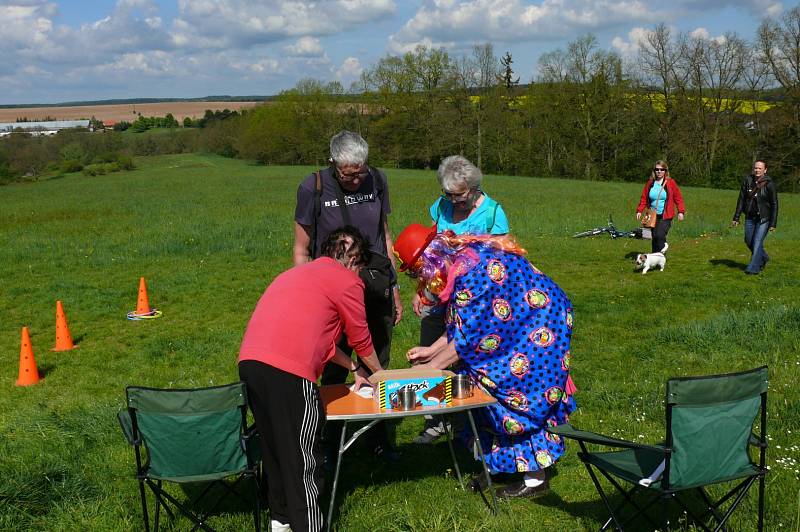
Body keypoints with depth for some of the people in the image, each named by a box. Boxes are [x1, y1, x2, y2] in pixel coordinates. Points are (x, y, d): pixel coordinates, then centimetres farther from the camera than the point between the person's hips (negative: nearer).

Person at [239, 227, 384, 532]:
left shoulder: (298, 274, 29)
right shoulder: (347, 282, 4)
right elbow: (361, 341, 14)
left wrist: (353, 367, 40)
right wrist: (379, 373, 31)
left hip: (249, 363, 8)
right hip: (288, 371, -8)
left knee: (274, 447, 22)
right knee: (303, 458, 3)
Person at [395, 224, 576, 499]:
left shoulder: (471, 272, -28)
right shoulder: (461, 261, 3)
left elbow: (467, 335, -25)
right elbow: (462, 325, 10)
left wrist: (429, 367, -16)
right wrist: (430, 351, 7)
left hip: (539, 329, -10)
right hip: (522, 328, 10)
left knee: (522, 396, -5)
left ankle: (534, 477, 6)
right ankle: (499, 463, 21)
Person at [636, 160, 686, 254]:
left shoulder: (671, 183, 0)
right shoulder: (650, 183, 8)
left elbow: (678, 198, 3)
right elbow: (644, 198, 13)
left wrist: (681, 211, -5)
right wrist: (639, 210, 2)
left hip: (666, 216, -4)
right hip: (653, 216, 4)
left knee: (659, 235, -20)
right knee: (654, 237, 7)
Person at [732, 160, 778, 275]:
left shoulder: (769, 184, -11)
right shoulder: (747, 181, -2)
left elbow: (774, 205, -8)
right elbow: (741, 200, 4)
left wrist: (773, 223, -11)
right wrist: (736, 217, 1)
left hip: (764, 219, -4)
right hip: (750, 217, 5)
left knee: (757, 242, -8)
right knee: (749, 241, 14)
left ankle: (754, 268, 0)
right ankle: (763, 258, 39)